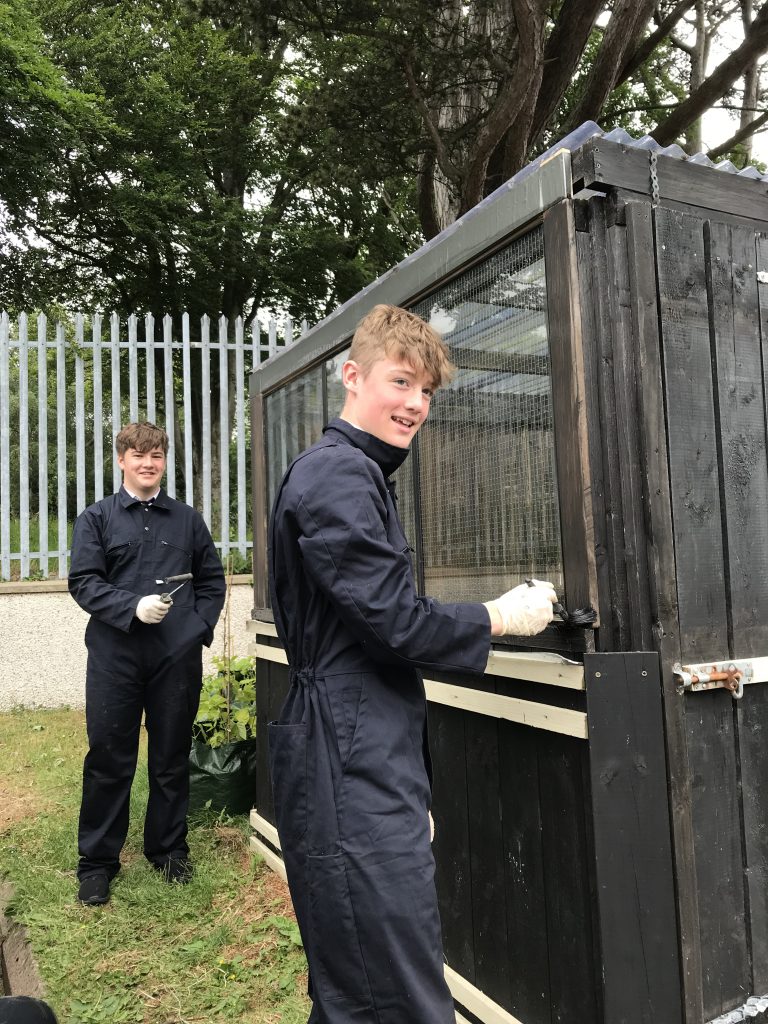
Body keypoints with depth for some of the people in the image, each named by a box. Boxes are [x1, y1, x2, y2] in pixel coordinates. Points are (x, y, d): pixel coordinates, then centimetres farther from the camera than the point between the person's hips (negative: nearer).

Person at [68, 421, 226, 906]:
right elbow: (83, 581, -3)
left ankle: (169, 848, 27)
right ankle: (98, 861, 20)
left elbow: (212, 579, 13)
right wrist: (133, 607, -18)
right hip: (115, 655, -1)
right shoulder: (98, 517, 6)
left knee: (172, 758, 11)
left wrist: (200, 626, -1)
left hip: (178, 657, 2)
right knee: (108, 760, 5)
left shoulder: (188, 519, 11)